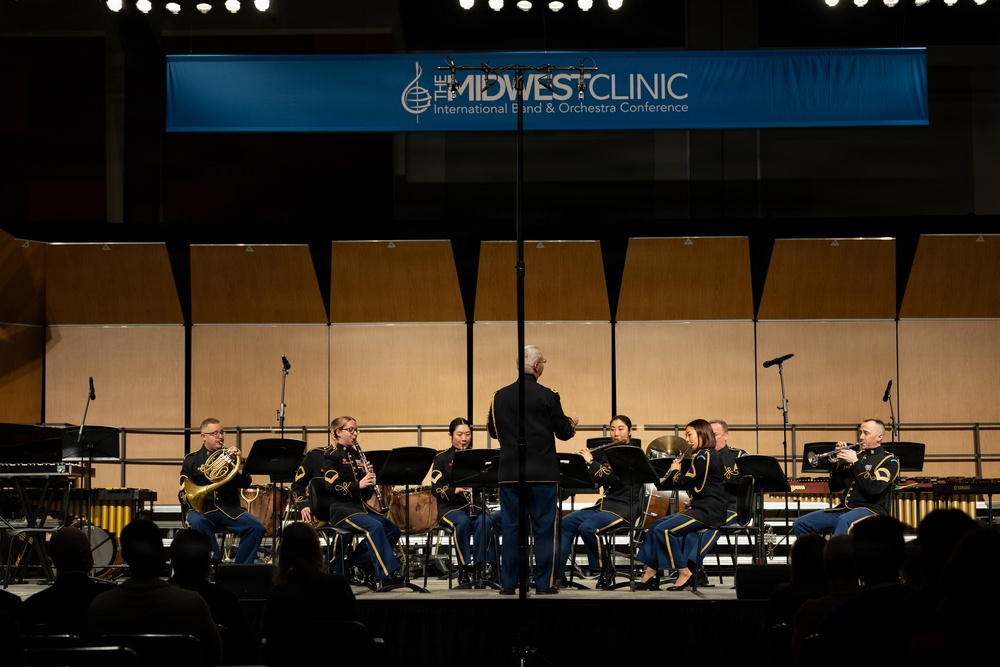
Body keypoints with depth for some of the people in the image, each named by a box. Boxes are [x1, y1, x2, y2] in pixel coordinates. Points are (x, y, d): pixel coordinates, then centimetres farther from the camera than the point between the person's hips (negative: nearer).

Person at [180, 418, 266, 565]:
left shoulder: (229, 456, 16)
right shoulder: (192, 460, 12)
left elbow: (245, 484, 4)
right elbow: (184, 492, 7)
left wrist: (240, 462, -11)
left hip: (229, 509, 2)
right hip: (203, 509, -2)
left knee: (256, 527, -23)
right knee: (198, 522, -37)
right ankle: (216, 563, -29)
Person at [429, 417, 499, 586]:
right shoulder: (442, 458, 7)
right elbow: (436, 489, -3)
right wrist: (455, 490, -21)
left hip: (476, 505, 2)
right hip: (451, 507, -2)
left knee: (485, 521, -33)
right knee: (463, 522, -36)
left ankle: (486, 565, -34)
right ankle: (465, 569, -29)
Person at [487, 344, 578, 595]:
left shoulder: (499, 396, 0)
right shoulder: (547, 396, -10)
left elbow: (493, 431, 13)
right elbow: (564, 433, -3)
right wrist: (572, 421, 19)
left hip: (510, 473, 3)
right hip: (542, 473, -3)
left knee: (510, 528, 8)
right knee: (544, 528, 4)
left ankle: (508, 584, 9)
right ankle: (544, 584, 4)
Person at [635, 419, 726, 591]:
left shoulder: (705, 456, -11)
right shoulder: (702, 456, 20)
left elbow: (684, 482, -16)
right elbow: (689, 484, 21)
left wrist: (675, 471, 3)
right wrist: (675, 472, 9)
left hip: (709, 511, -10)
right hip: (700, 508, 11)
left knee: (664, 529, -21)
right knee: (656, 525, 6)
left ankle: (684, 573, -15)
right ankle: (650, 574, 2)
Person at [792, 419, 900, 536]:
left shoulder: (889, 461, 3)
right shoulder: (858, 456, 21)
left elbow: (874, 488, -15)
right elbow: (834, 488, 19)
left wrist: (855, 463, -12)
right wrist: (839, 463, 4)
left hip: (870, 509, -7)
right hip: (844, 508, 7)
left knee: (844, 521, -42)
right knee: (800, 524, -7)